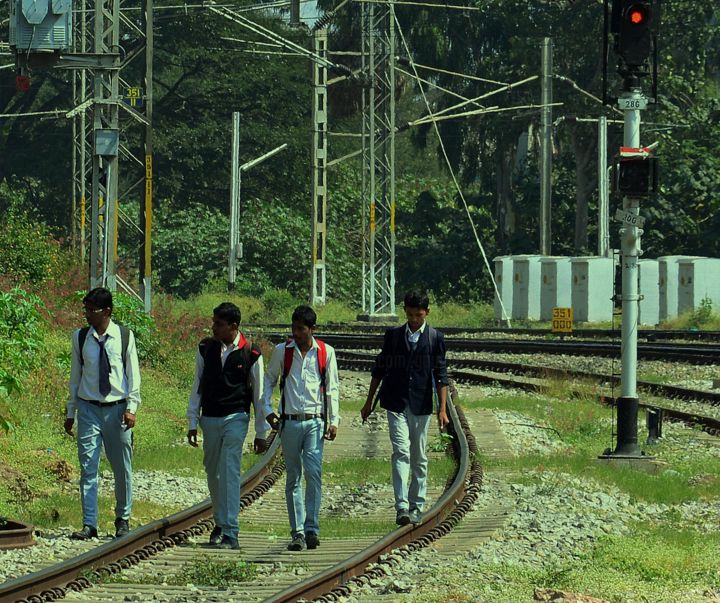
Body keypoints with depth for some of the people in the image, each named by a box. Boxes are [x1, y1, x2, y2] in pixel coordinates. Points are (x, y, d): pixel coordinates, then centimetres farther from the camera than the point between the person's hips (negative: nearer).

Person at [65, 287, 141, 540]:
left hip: (117, 408, -1)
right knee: (88, 468, -4)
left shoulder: (124, 337, -2)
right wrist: (70, 412, 10)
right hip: (89, 409, 1)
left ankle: (123, 519, 22)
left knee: (122, 468, 6)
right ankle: (89, 524, -3)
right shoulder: (80, 338, 4)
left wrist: (131, 408, -7)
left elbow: (133, 374, 1)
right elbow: (75, 375, 10)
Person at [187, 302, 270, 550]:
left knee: (230, 472, -14)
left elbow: (259, 394, 2)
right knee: (213, 473, 11)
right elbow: (197, 386, 11)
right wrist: (192, 423, 7)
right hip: (210, 418, 4)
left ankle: (230, 533, -17)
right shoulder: (205, 349, 4)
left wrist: (261, 433, 4)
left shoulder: (250, 354, -5)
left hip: (236, 418, -4)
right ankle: (220, 522, 29)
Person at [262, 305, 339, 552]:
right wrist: (267, 409, 3)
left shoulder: (325, 353, 3)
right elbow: (269, 380, 14)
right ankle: (297, 533, 7)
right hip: (290, 421, 1)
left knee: (313, 472, -15)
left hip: (315, 422, -1)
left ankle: (311, 528, -12)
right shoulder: (282, 351, 3)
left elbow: (332, 388, 9)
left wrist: (334, 420, 6)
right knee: (293, 478, 3)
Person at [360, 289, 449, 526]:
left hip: (421, 406, 0)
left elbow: (441, 375, 0)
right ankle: (401, 507, -20)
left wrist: (442, 409, -6)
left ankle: (416, 506, 17)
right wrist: (369, 402, 14)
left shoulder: (435, 338, 2)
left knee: (419, 457, 7)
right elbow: (379, 369, 13)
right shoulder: (393, 335, 6)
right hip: (396, 404, 0)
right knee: (401, 453, -13)